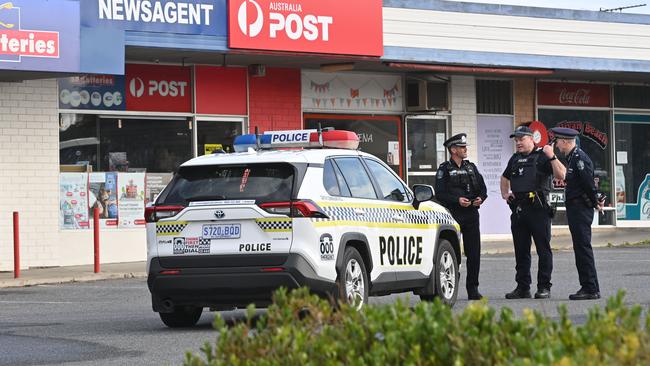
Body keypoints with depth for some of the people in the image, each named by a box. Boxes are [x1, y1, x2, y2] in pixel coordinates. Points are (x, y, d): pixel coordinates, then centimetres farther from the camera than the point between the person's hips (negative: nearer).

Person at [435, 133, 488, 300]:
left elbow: (482, 187, 18)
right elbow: (440, 193, -7)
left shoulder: (471, 167, 17)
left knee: (474, 253, 3)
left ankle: (473, 289, 10)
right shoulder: (444, 169, 0)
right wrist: (457, 200, -19)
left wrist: (481, 198, -3)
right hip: (452, 215, -5)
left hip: (471, 215, 5)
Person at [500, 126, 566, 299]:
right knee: (521, 251, 9)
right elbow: (505, 178, 37)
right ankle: (522, 287, 14)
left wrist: (552, 157, -21)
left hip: (538, 208, -7)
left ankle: (544, 287, -3)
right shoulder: (515, 159, 19)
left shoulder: (542, 155, -1)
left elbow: (561, 175, -12)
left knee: (543, 249, -4)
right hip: (518, 209, 7)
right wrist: (505, 194, 22)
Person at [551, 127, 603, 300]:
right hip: (575, 210, 11)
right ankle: (587, 287, 16)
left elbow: (589, 183, -18)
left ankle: (591, 289, -8)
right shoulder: (572, 158, 16)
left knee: (583, 248, -9)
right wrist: (596, 201, 13)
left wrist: (595, 202, -7)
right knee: (580, 249, 12)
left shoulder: (579, 158, -16)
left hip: (580, 209, -11)